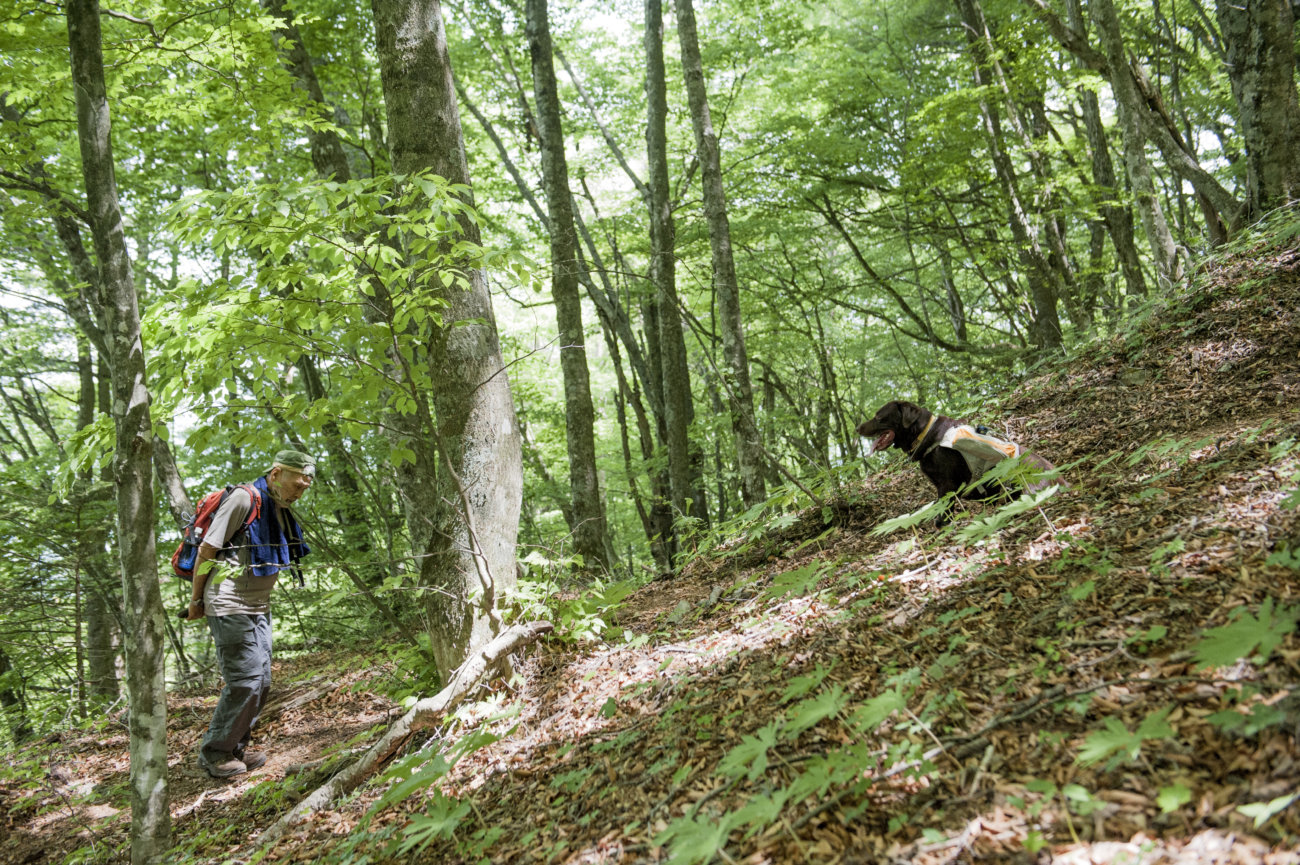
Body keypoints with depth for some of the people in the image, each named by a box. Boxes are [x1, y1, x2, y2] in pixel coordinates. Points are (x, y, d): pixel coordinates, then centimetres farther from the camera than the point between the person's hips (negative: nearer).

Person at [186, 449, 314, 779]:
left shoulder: (281, 510, 11)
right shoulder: (244, 499, -15)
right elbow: (207, 550, -12)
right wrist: (196, 601, -4)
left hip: (258, 607, 9)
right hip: (229, 608, -9)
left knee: (261, 682, 10)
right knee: (244, 682, -8)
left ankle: (235, 748, 22)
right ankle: (213, 753, 6)